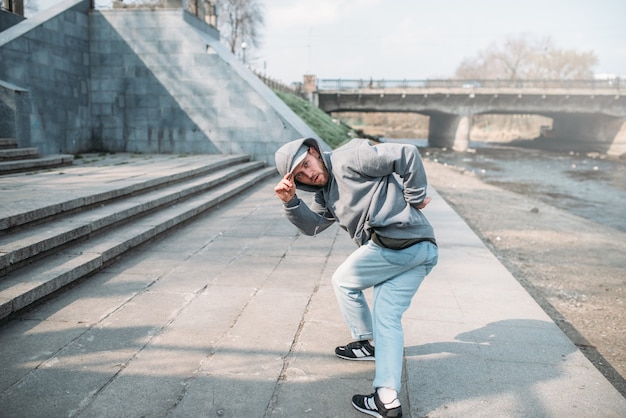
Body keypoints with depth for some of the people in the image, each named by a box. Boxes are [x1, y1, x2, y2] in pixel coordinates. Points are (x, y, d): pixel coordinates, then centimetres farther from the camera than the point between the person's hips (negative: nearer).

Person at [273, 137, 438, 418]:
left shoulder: (349, 158, -7)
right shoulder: (325, 194, 22)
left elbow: (408, 155, -11)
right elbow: (312, 225, 12)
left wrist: (414, 200, -8)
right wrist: (290, 202, -2)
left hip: (395, 242, -10)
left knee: (343, 281, 11)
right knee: (387, 316, 9)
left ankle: (368, 343, 25)